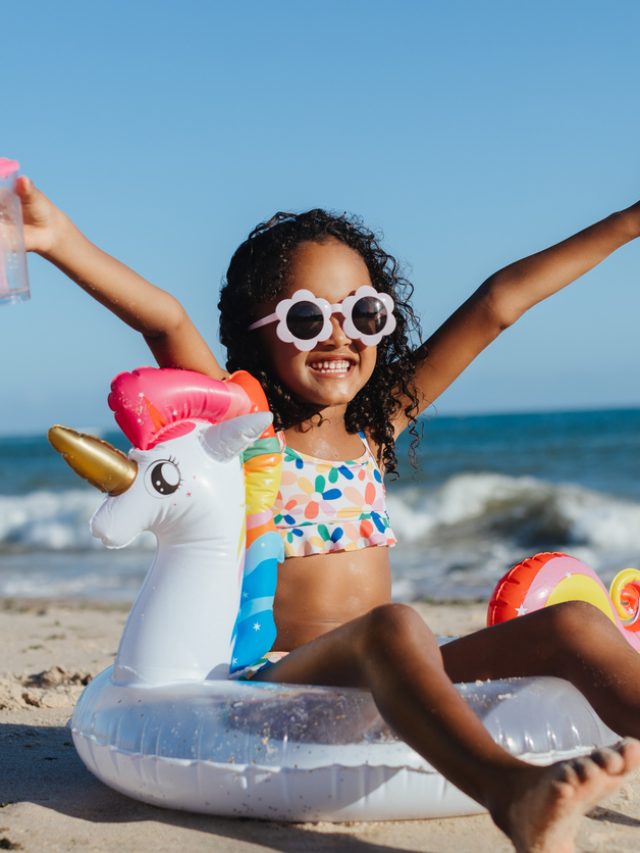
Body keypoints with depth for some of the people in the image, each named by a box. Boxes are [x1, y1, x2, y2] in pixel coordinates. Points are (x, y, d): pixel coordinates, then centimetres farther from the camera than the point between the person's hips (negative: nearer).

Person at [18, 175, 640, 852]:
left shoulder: (377, 426, 13)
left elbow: (498, 303, 12)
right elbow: (165, 321, -19)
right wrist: (62, 241, -34)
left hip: (391, 685, 6)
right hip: (276, 681, -6)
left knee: (574, 624, -13)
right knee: (393, 626, -37)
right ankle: (515, 795, -62)